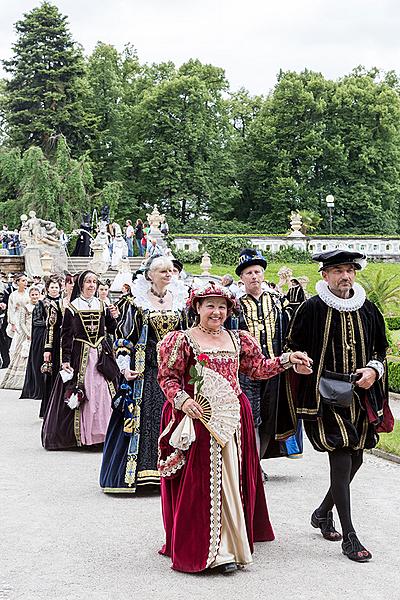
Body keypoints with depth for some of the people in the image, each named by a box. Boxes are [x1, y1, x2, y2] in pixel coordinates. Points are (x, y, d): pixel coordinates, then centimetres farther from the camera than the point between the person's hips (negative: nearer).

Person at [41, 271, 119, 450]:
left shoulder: (102, 305, 9)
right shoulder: (72, 307, 0)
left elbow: (110, 331, 13)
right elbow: (66, 336, -2)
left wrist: (113, 317, -5)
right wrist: (65, 360, -9)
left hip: (101, 354, 3)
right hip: (80, 355, -3)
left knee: (103, 392, -2)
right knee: (78, 395, -2)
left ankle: (102, 432, 4)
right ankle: (80, 433, 6)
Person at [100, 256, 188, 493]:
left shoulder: (180, 299, 10)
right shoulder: (136, 301, 0)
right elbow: (124, 335, 0)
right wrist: (125, 365, -9)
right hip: (145, 368, -3)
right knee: (141, 415, -4)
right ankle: (140, 468, 3)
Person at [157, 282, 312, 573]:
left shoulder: (238, 339, 13)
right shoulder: (182, 340, 0)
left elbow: (259, 367, 14)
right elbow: (167, 376, -2)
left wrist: (287, 360, 1)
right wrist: (182, 399, -18)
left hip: (234, 419, 5)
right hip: (199, 419, -4)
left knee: (233, 480, 7)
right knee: (202, 482, -5)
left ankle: (231, 543, 19)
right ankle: (204, 547, -1)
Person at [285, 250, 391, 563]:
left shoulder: (368, 309, 7)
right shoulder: (312, 309, -5)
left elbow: (381, 349, 16)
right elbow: (295, 351, 1)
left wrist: (374, 370, -4)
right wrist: (316, 379, -11)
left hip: (361, 395, 5)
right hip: (326, 397, -5)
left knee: (355, 459, 12)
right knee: (342, 461, -9)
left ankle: (323, 512, 35)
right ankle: (349, 536, 0)